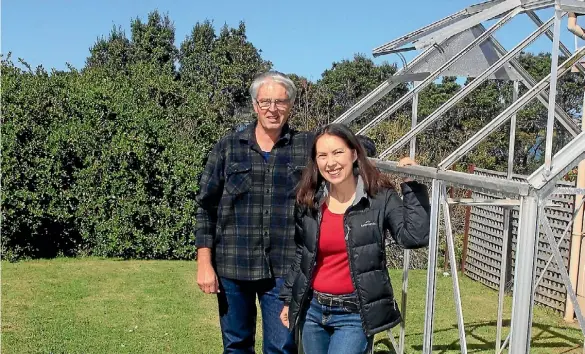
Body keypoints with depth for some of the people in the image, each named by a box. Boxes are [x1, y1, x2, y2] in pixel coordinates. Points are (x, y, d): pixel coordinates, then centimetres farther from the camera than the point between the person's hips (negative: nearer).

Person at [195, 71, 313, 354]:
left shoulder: (308, 147, 2)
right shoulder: (227, 148, 3)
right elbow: (206, 207, 3)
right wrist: (204, 263, -2)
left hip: (284, 270, -1)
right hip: (232, 267, 1)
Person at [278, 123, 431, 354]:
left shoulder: (380, 198, -9)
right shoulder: (308, 202, 2)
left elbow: (415, 237, -22)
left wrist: (412, 187, -22)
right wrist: (288, 299, 16)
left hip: (355, 315, -4)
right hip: (312, 311, 5)